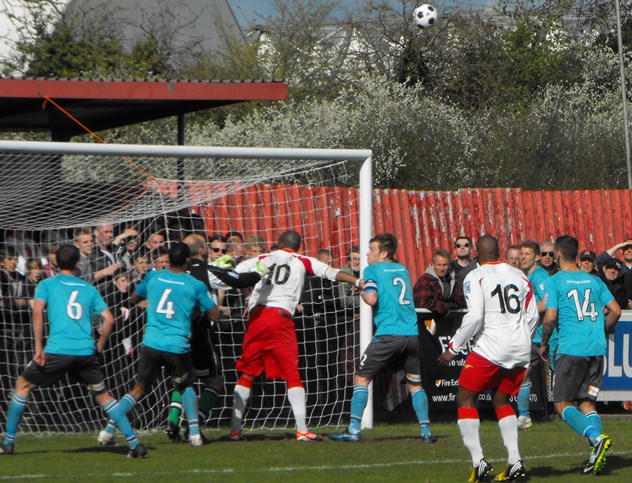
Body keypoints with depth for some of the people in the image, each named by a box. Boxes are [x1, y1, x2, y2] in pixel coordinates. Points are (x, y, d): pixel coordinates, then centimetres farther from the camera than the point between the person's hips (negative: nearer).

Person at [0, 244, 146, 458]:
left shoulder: (47, 284, 9)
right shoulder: (89, 289, 16)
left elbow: (38, 311, -8)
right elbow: (109, 320, 7)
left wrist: (39, 348, -8)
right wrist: (98, 349, 18)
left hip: (57, 350, -3)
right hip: (86, 351, 3)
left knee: (23, 385, 15)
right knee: (103, 395, 16)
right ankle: (134, 443, 7)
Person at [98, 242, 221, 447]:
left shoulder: (153, 277, 7)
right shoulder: (196, 286, -1)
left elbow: (134, 298, 24)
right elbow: (215, 315, 5)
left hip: (151, 343, 2)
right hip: (178, 345, -2)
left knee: (139, 388, 13)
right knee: (186, 386, 22)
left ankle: (108, 430, 2)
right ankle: (194, 432, 8)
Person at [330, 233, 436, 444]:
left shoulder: (373, 270, 1)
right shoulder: (403, 270, 19)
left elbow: (372, 298, -13)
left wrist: (361, 291, 9)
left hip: (388, 334, -5)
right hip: (412, 333, 5)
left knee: (361, 378, 3)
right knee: (415, 384, 14)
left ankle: (354, 429, -4)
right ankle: (425, 431, 4)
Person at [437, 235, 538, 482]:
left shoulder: (476, 277, -5)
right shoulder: (519, 276, 12)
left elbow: (474, 316, -15)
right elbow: (533, 316, 13)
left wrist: (453, 348, -7)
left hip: (491, 347, -6)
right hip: (521, 349, 6)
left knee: (466, 398, 6)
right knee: (501, 400, 19)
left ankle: (478, 461, -6)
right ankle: (515, 462, 6)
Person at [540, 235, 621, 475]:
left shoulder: (554, 282, -3)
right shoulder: (594, 281, 12)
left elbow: (550, 317, -11)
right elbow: (615, 311, 10)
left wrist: (543, 343, 4)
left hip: (570, 349, -5)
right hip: (597, 349, 5)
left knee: (562, 403, 2)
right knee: (587, 402, 13)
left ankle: (597, 438, -21)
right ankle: (597, 455, -4)